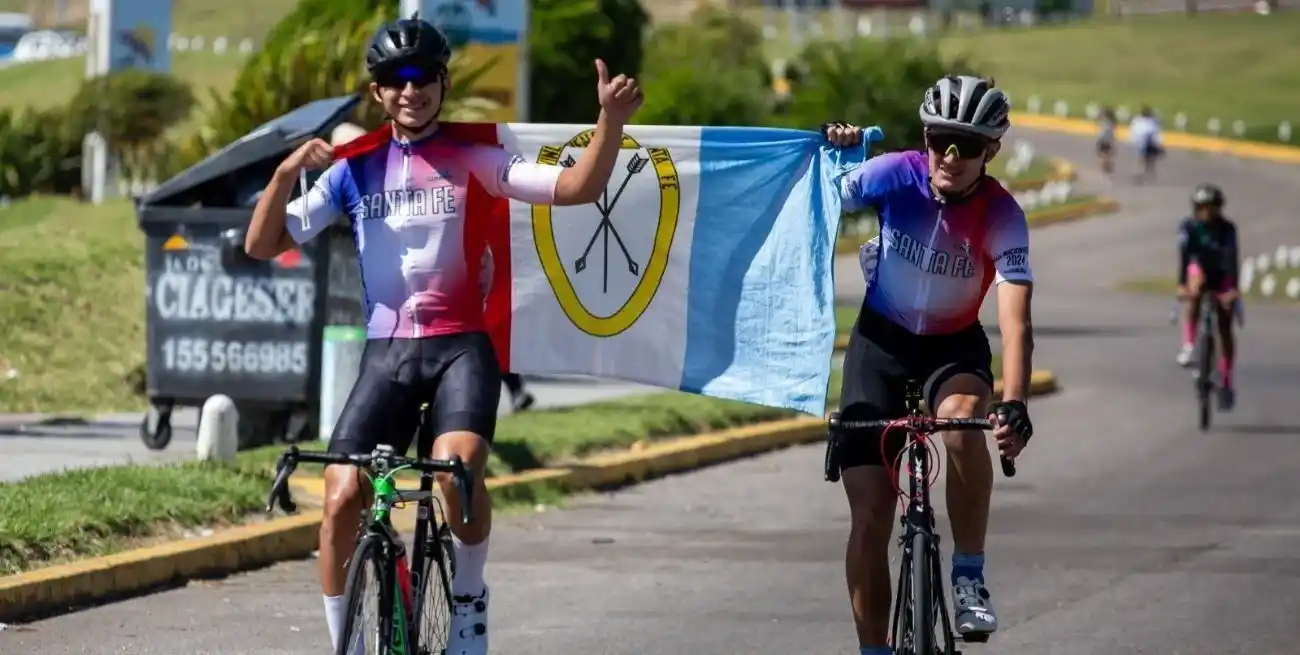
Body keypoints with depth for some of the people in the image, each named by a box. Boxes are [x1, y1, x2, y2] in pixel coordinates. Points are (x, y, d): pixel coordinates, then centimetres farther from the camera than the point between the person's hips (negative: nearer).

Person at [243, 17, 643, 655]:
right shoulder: (356, 169, 8)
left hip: (460, 346, -2)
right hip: (386, 353, 2)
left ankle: (468, 600, -4)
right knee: (341, 496, -12)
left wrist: (611, 119, -23)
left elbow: (577, 188, -7)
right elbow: (262, 245, 7)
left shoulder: (472, 160, 3)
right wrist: (285, 174, -11)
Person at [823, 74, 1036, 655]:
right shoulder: (894, 176, -17)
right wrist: (831, 152, -28)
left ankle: (969, 577, -19)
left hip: (954, 344, -1)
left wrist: (1014, 402, -45)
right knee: (869, 515, -7)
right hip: (880, 339, 1)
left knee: (962, 422, -37)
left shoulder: (1002, 215, -22)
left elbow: (1015, 320, -31)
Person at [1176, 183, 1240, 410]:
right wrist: (1181, 284, -44)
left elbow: (1232, 258, -33)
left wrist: (1233, 288, -46)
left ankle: (1226, 382, 2)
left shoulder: (1227, 228, -24)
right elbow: (1184, 255, -31)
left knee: (1225, 330, -6)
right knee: (1193, 293, -32)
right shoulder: (1189, 226, -21)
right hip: (1199, 270, 2)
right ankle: (1188, 344, -21)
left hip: (1222, 276, -2)